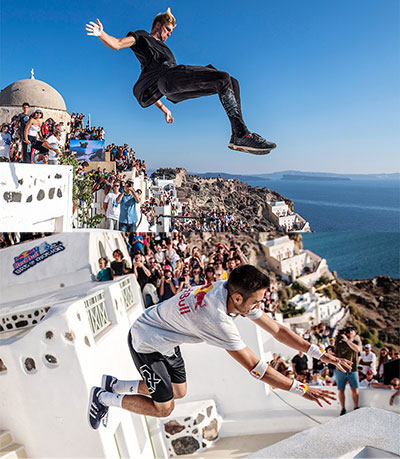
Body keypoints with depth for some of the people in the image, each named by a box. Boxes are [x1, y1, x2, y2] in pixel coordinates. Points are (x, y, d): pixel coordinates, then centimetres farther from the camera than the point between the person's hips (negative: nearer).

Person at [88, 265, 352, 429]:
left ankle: (114, 385, 31)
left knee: (179, 392, 16)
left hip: (166, 341, 8)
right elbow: (254, 367, -34)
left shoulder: (236, 293, -14)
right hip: (146, 343, -8)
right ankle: (103, 398, 19)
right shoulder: (218, 319, -39)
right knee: (163, 408, 0)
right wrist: (302, 390, -28)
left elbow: (276, 329, -7)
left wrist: (320, 353, -9)